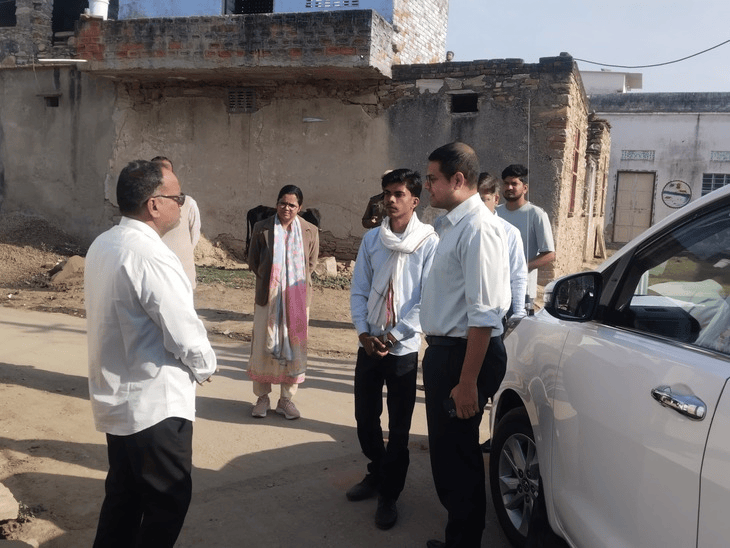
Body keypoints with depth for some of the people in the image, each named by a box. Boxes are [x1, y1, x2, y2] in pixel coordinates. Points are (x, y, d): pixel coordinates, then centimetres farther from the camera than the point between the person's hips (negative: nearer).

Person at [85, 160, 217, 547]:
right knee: (168, 501, 9)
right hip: (155, 403, -9)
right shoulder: (151, 256, -25)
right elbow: (186, 335, -24)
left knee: (123, 494, 22)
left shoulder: (102, 246, 4)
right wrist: (206, 367, -2)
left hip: (115, 398, 9)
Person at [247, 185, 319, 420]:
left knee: (294, 348, 7)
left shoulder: (310, 231, -1)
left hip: (298, 299, 1)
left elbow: (311, 263, 9)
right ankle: (262, 397, 21)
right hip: (268, 297, -1)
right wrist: (269, 280, 1)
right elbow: (253, 261, 7)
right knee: (263, 347, 6)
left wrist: (296, 283, 1)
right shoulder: (262, 228, -3)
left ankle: (287, 399, 20)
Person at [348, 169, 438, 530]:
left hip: (403, 348, -4)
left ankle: (389, 496, 22)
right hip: (368, 345, 4)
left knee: (398, 429, 5)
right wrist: (364, 333, -8)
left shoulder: (429, 243, -9)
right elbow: (358, 291, 4)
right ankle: (377, 474, 39)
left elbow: (427, 299, -11)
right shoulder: (371, 239, 3)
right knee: (365, 418, 16)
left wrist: (393, 335, -13)